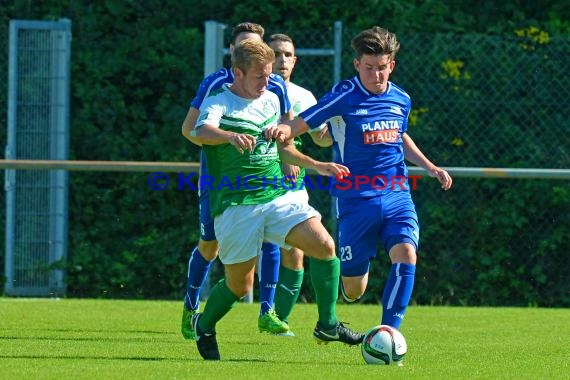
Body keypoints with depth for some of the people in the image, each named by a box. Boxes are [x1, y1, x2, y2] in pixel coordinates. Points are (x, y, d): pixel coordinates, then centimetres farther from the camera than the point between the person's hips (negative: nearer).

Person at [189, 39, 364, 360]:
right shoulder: (218, 104, -8)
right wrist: (232, 136, -51)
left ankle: (327, 325, -2)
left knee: (324, 246, -15)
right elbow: (201, 132, -31)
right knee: (240, 286, 1)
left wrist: (316, 166, 30)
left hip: (279, 197, 5)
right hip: (237, 204, -5)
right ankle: (204, 325, 32)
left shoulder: (272, 100, 13)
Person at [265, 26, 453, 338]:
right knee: (353, 291, 1)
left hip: (396, 195, 4)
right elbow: (300, 125, -10)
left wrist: (429, 166, 19)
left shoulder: (401, 100, 7)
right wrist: (283, 131, -32)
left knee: (406, 255, -24)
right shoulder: (344, 97, -9)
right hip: (356, 198, -4)